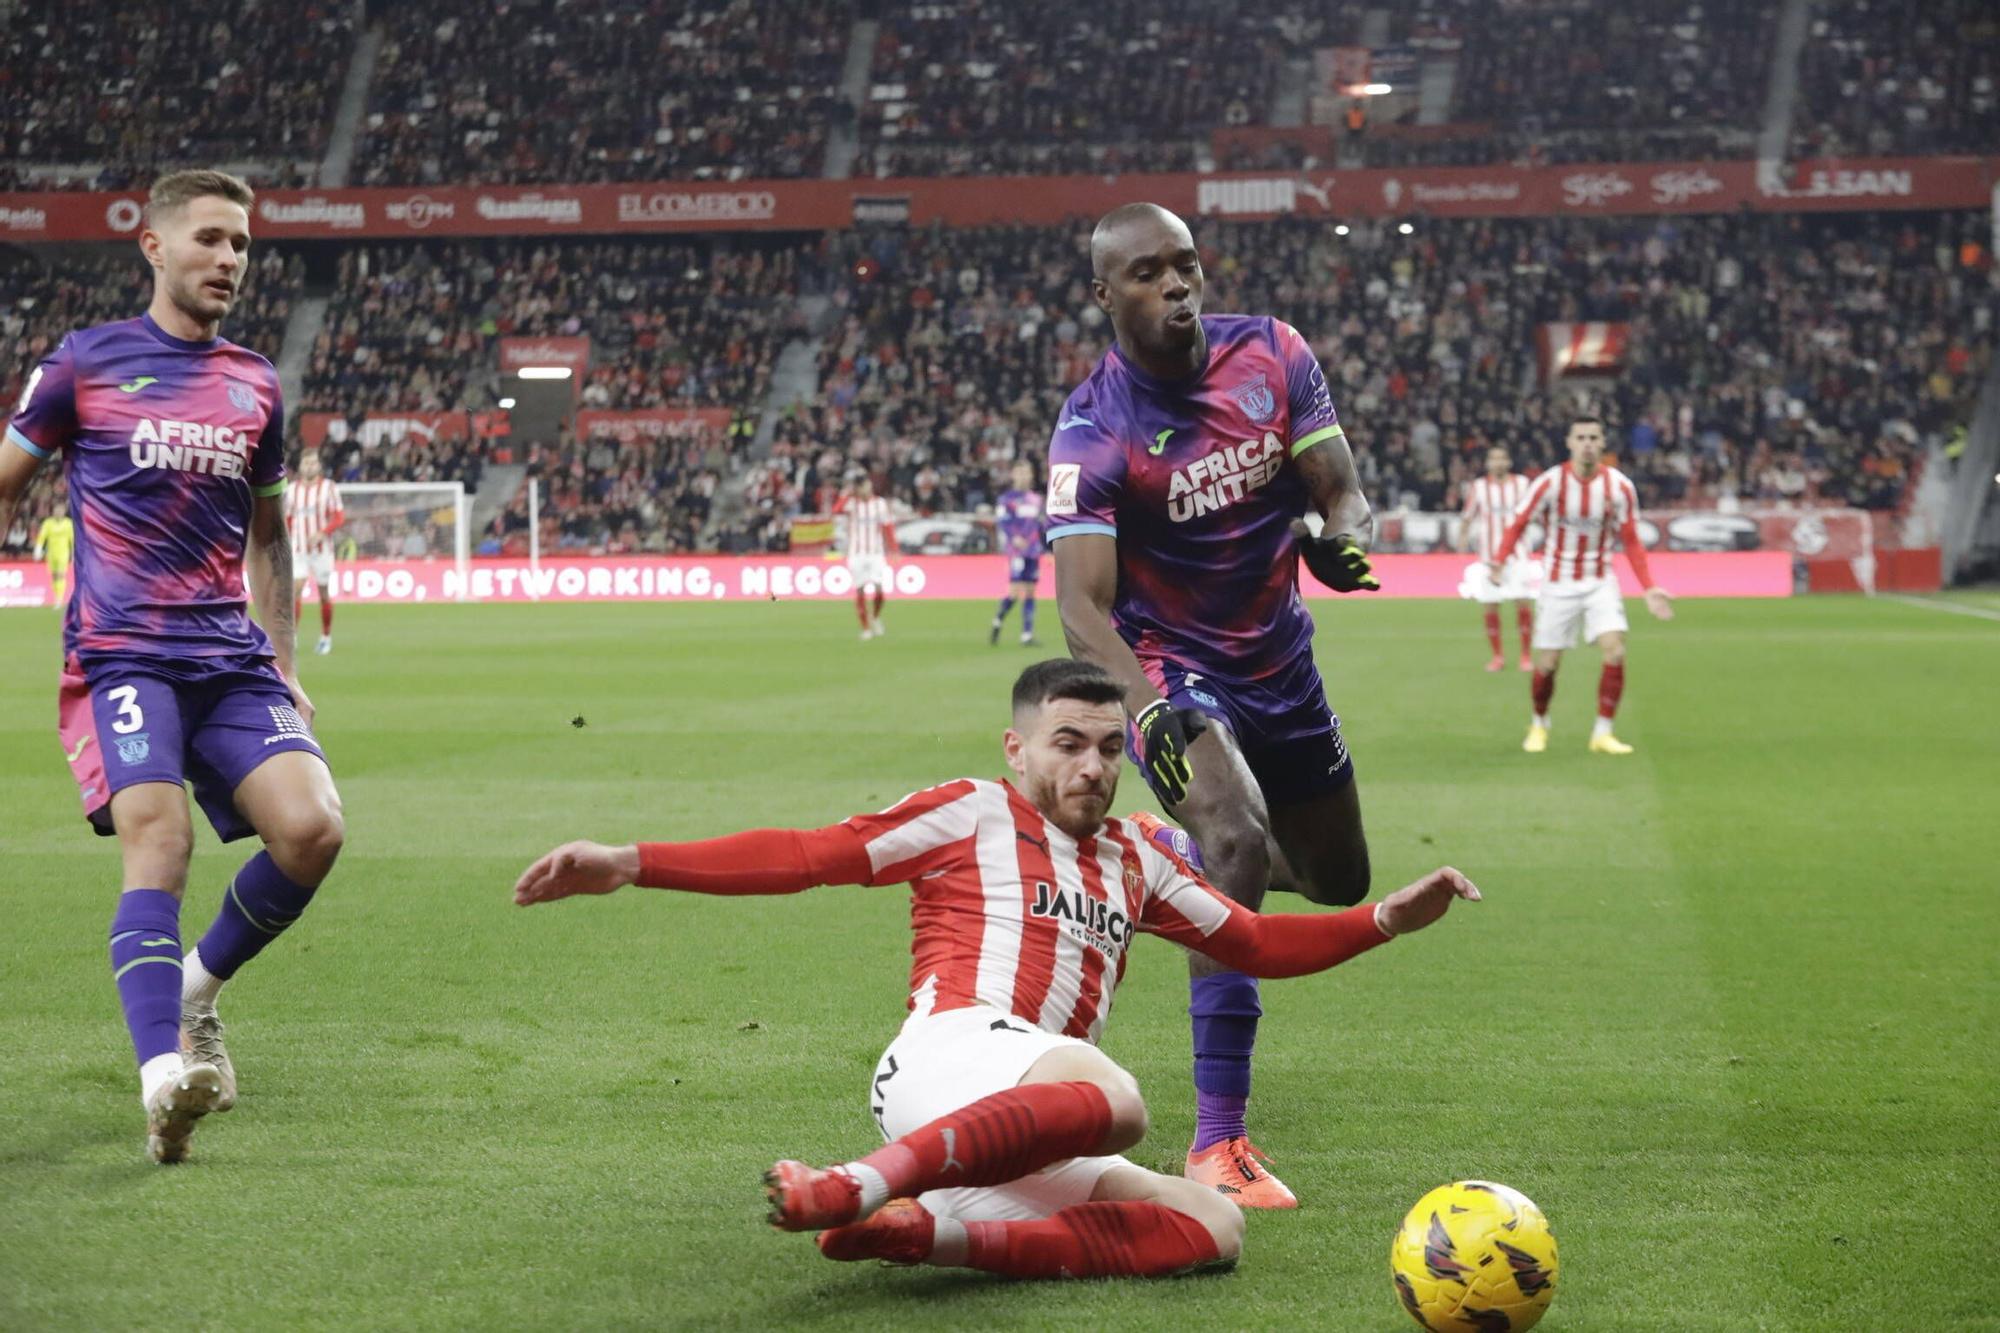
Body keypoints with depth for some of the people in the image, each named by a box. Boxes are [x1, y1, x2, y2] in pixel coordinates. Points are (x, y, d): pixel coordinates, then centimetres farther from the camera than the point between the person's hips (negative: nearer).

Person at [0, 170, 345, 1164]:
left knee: (311, 828, -15)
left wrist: (283, 665, 21)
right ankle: (162, 1074, -34)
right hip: (120, 657, -4)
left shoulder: (254, 384, 16)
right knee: (159, 840, -24)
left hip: (231, 660, 4)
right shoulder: (85, 363, 5)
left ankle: (196, 989, 11)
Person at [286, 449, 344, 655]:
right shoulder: (292, 490, 8)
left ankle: (326, 637, 18)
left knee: (324, 593, 5)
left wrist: (322, 533, -20)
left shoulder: (329, 488, -2)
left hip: (322, 549, -2)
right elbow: (288, 520, 17)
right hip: (298, 550, 2)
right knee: (295, 590, -12)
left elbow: (339, 517, -6)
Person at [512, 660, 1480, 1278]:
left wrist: (1387, 918, 21)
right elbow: (804, 856, 4)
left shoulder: (1134, 861, 29)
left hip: (1027, 1143, 7)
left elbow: (1255, 943, 34)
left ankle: (923, 1231, -26)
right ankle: (857, 1186, -40)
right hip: (955, 1054, -7)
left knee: (1213, 1226, -16)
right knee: (1113, 1101, -37)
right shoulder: (972, 814, 12)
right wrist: (632, 863, -6)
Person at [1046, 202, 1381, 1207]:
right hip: (1173, 672, -6)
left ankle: (1172, 854, 51)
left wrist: (1341, 539, -29)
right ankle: (1218, 1139, -28)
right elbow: (1082, 608, -29)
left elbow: (1340, 493, -4)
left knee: (1339, 882, 18)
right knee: (1238, 839, -32)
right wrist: (1151, 709, -47)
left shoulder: (1274, 355, -8)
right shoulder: (1092, 433, -22)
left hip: (1282, 662, 6)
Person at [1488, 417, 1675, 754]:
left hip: (1600, 581, 1)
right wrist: (1499, 561, -22)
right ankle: (1539, 724, 31)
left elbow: (1631, 542, 1)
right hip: (1558, 584, -1)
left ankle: (1602, 733, -6)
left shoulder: (1620, 486, -8)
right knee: (1547, 664, 2)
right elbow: (1519, 524, -6)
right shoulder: (1550, 483, -13)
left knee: (1615, 651, -18)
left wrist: (1649, 588, -7)